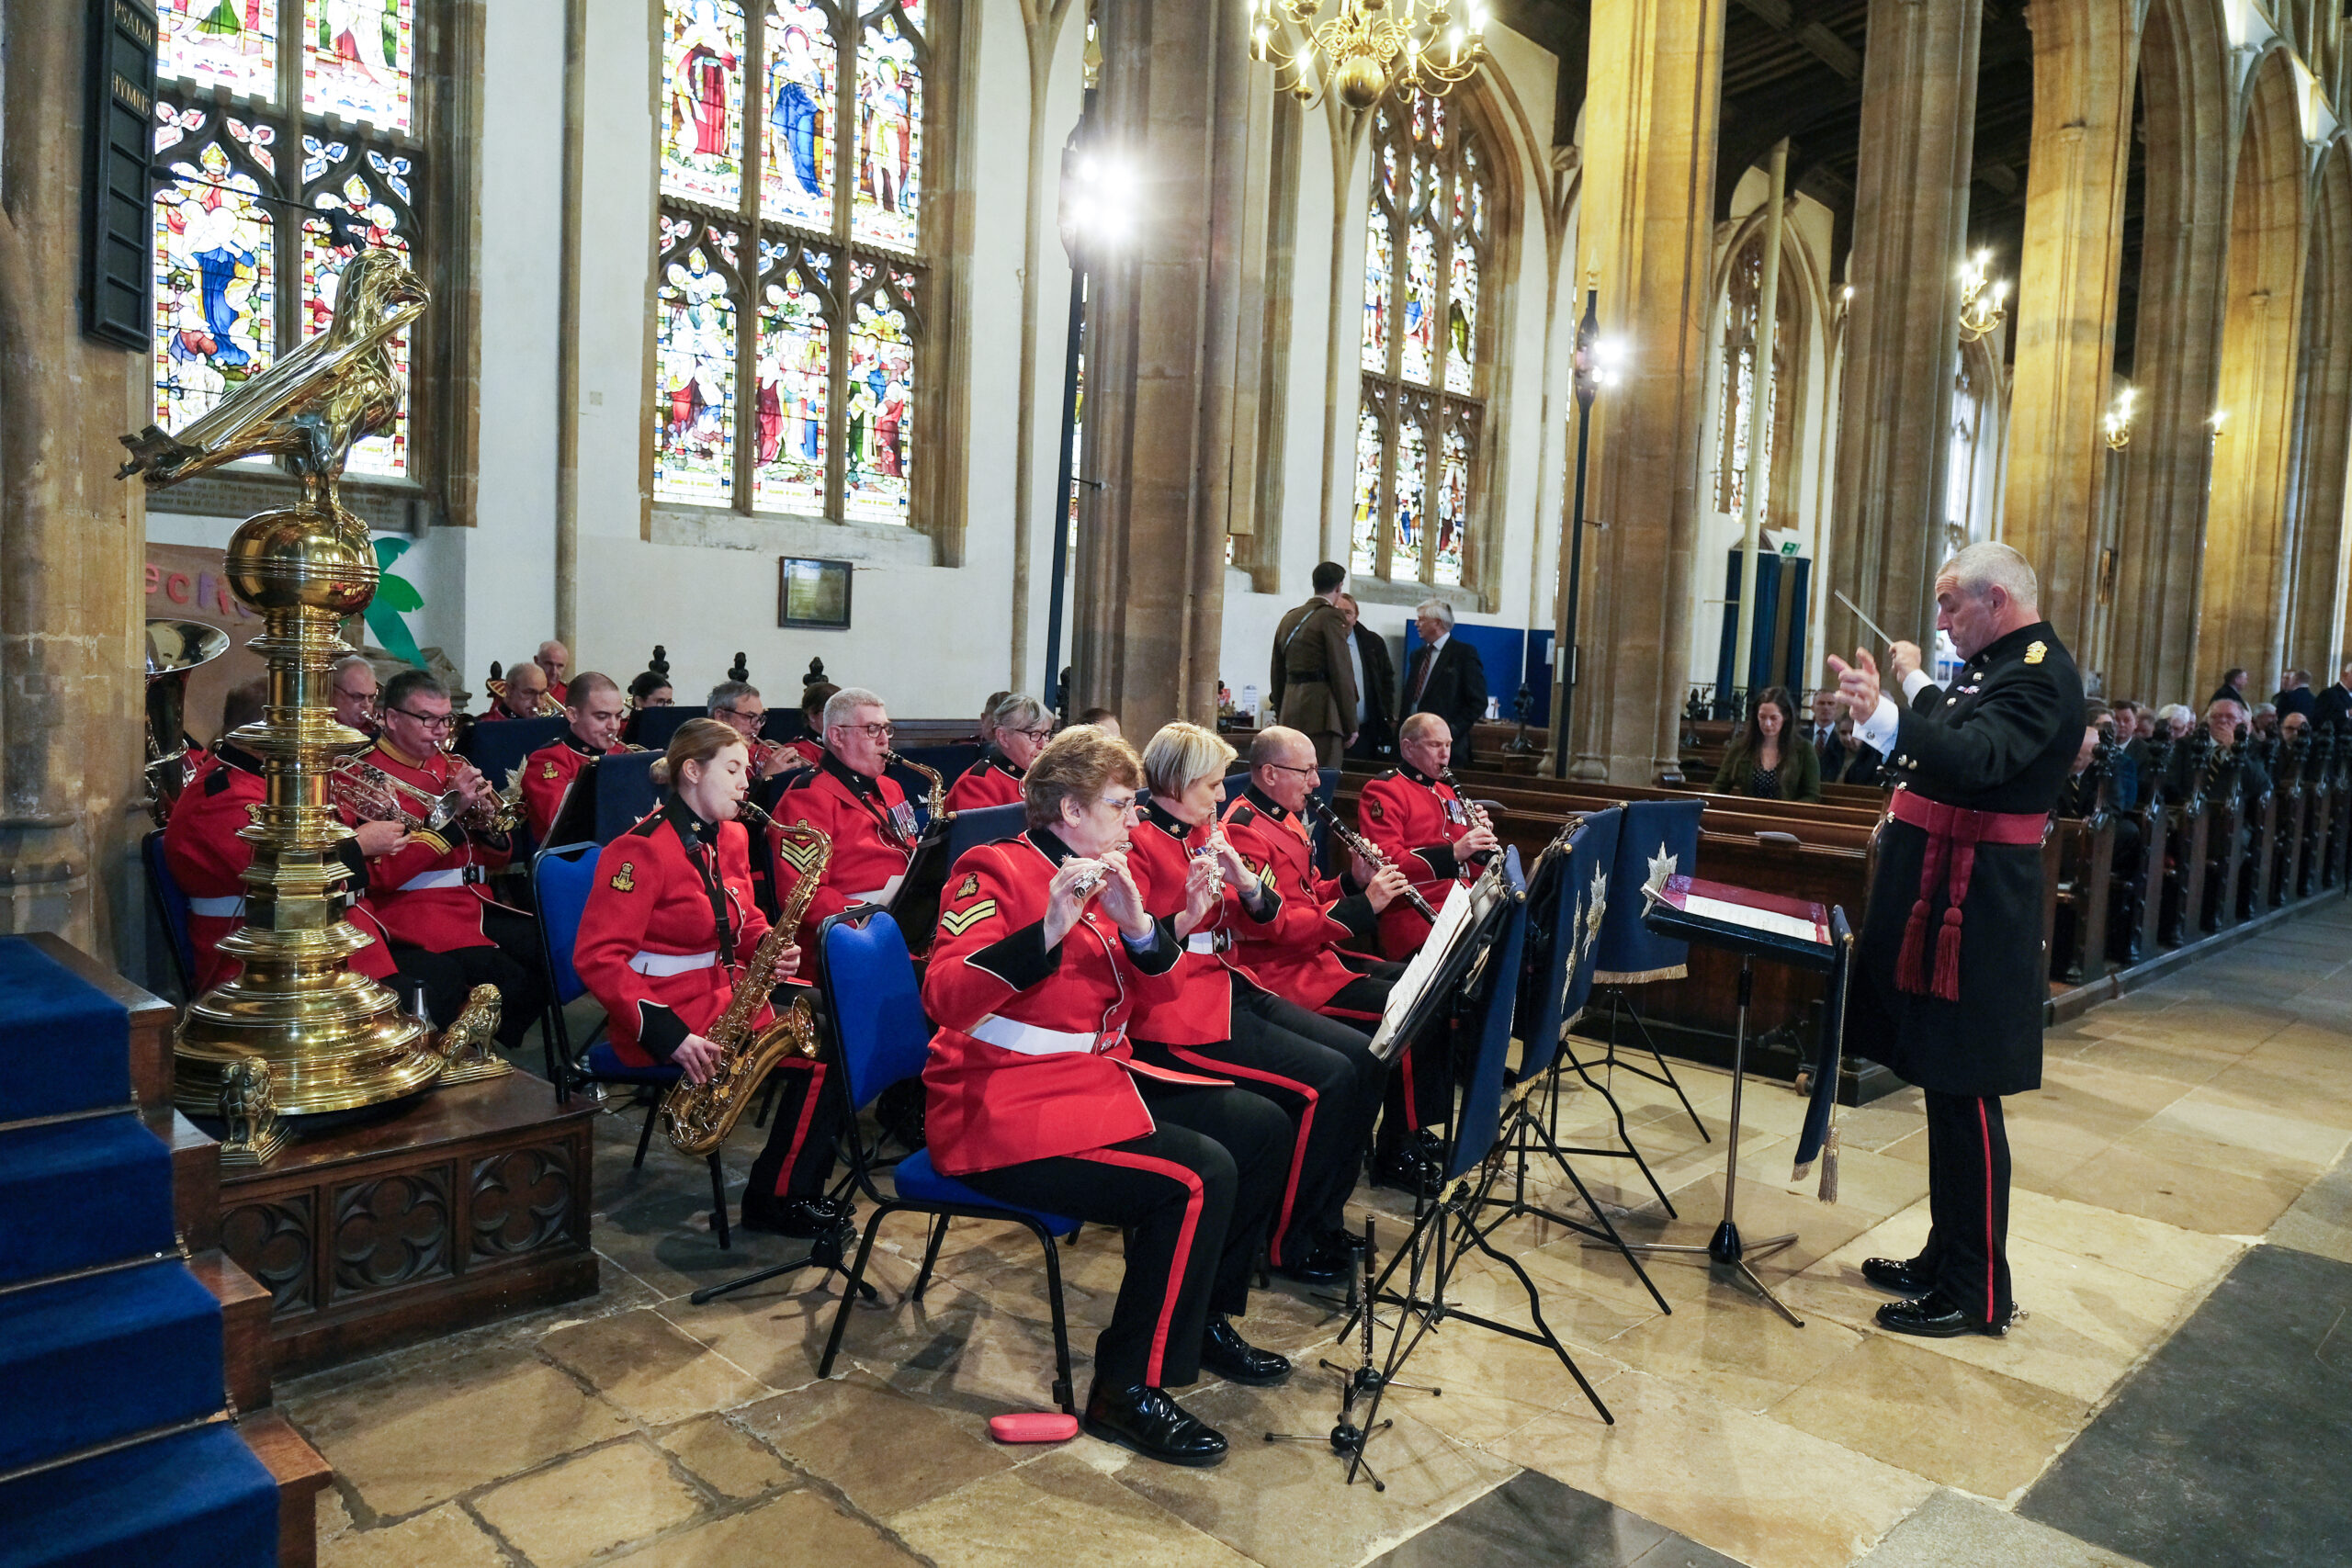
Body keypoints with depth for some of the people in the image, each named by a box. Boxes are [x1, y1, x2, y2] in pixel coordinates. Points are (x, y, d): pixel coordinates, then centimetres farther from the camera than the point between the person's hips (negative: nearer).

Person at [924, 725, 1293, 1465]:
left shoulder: (1098, 874, 12)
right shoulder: (995, 871, -14)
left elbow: (1151, 992, 7)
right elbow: (945, 997, -28)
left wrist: (1142, 925, -13)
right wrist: (1049, 929, -39)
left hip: (1097, 1077, 10)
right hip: (1005, 1112, -9)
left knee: (1262, 1127, 7)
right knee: (1197, 1178, -24)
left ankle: (1205, 1319, 22)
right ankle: (1128, 1391, -9)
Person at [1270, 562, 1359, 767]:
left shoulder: (1289, 618, 16)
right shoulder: (1331, 617, -7)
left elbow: (1278, 674, 20)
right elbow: (1342, 674, -10)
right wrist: (1350, 726, -6)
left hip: (1290, 715, 8)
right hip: (1321, 712, -8)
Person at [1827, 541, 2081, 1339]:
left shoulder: (2040, 673, -15)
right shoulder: (1997, 665, 16)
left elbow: (1969, 760, -31)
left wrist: (1915, 685, -18)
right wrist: (1879, 715, 9)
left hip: (1976, 917, -10)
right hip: (1940, 906, 10)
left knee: (1965, 1098, -2)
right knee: (1947, 1093, 17)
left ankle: (1978, 1294, 10)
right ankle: (1946, 1258, 30)